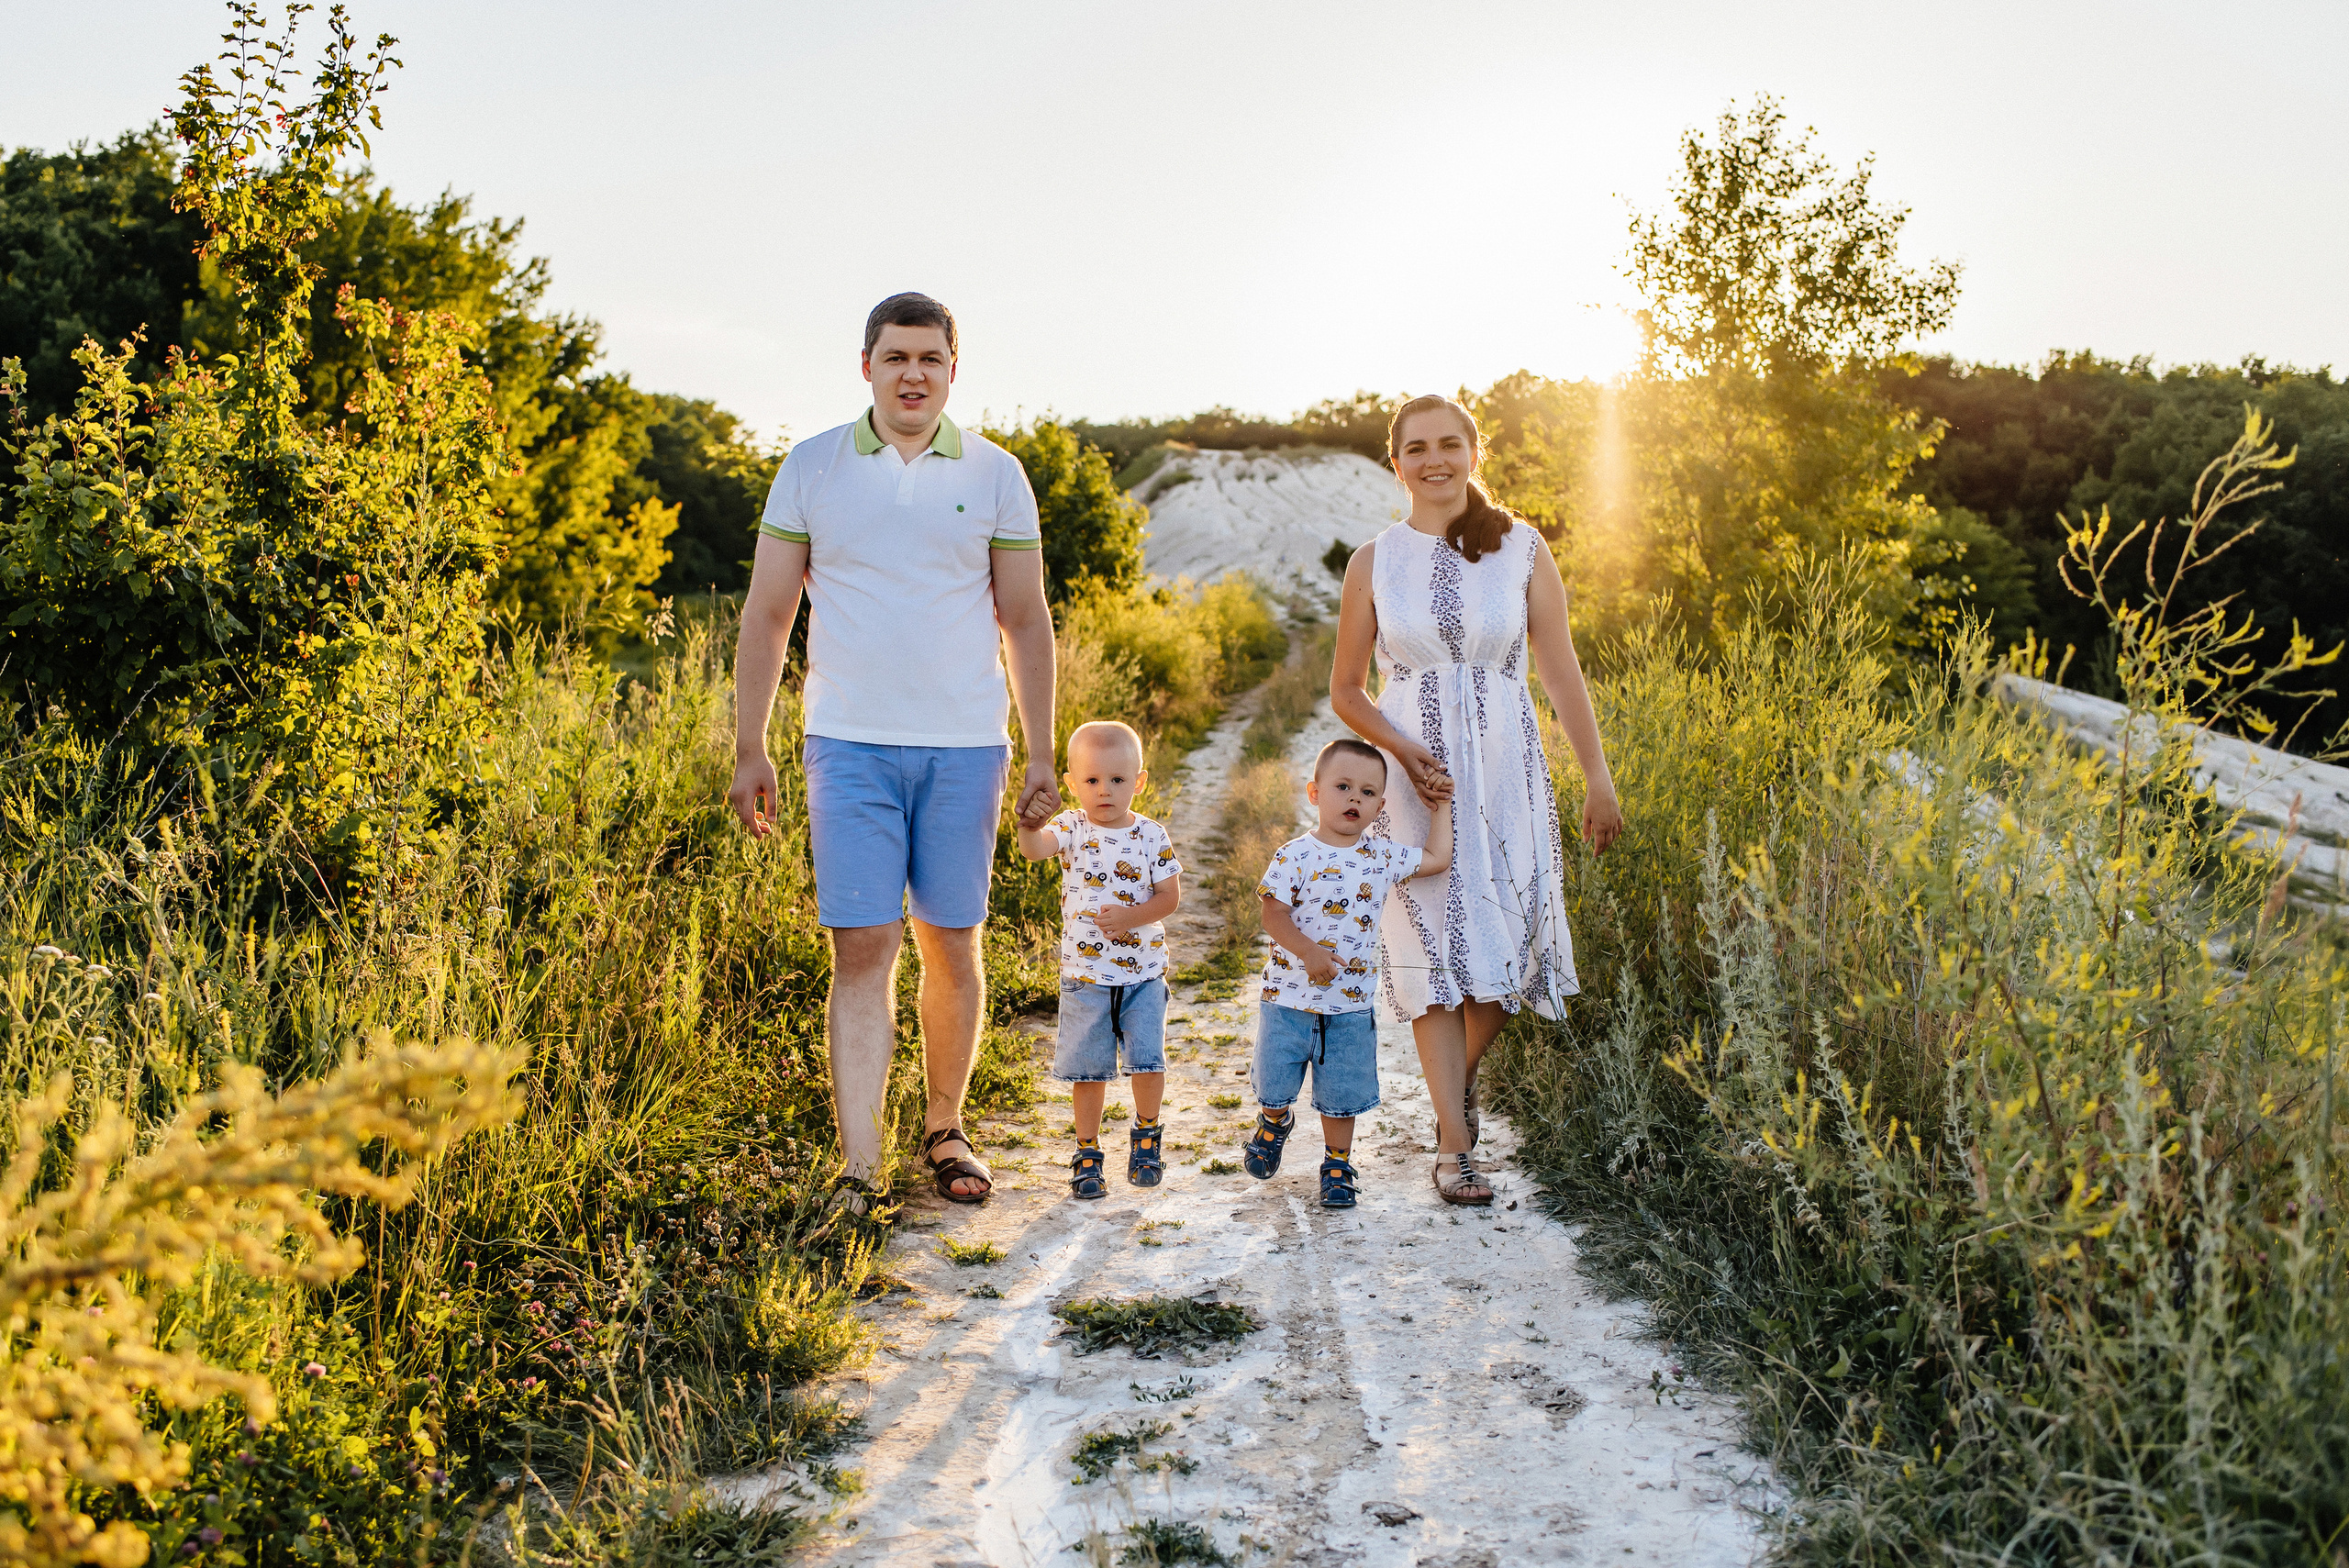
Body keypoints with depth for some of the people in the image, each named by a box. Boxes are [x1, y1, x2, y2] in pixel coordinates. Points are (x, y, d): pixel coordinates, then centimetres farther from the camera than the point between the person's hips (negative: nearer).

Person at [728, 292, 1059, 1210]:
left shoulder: (995, 474, 6)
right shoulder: (811, 468, 5)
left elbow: (1026, 622, 8)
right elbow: (767, 615, 7)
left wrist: (1041, 755, 3)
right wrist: (750, 750, 2)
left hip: (964, 746, 1)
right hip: (850, 746, -1)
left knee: (951, 945, 7)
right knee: (862, 950, -6)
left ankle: (944, 1132, 26)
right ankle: (858, 1174, -3)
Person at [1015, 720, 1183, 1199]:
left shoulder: (1151, 836, -1)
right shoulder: (1072, 829, -4)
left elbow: (1170, 895, 0)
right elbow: (1034, 849, -24)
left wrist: (1132, 916, -17)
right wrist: (1029, 820, -45)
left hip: (1143, 973, 0)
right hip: (1085, 974, 0)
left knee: (1148, 1061, -6)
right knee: (1087, 1069, 6)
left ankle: (1146, 1131, 22)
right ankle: (1087, 1151, 23)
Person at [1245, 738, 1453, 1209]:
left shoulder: (1383, 857, 2)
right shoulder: (1296, 856, -10)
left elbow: (1439, 860, 10)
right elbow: (1273, 912, -12)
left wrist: (1440, 806, 10)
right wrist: (1308, 951, -23)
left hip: (1351, 1002, 2)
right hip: (1290, 996, -2)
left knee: (1343, 1094, 8)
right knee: (1276, 1082, 11)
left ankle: (1337, 1166, 26)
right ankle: (1274, 1123, 43)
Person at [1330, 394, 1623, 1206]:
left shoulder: (1522, 550, 3)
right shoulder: (1374, 561, 3)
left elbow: (1561, 673, 4)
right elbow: (1346, 690, 7)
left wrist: (1598, 780, 1)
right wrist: (1403, 750, -10)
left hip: (1505, 773, 1)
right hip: (1413, 776, -1)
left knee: (1504, 944, 1)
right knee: (1434, 949, -5)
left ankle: (1459, 1078, 32)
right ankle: (1454, 1147, 1)